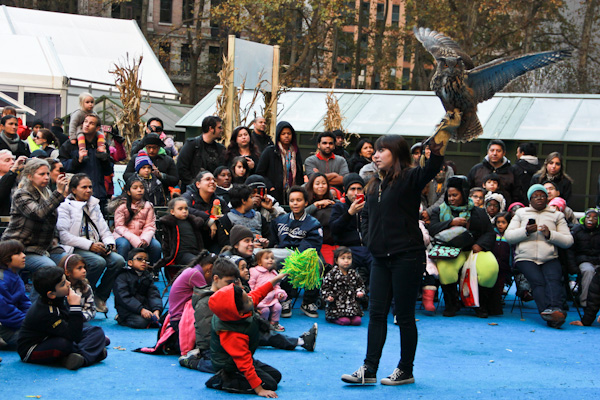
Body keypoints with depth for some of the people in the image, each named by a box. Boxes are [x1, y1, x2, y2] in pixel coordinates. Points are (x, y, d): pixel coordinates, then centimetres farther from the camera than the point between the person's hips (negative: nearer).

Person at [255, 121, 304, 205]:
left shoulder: (296, 152, 14)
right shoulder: (270, 151, 1)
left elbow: (300, 174, 19)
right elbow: (260, 172, -2)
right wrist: (270, 187, -11)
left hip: (293, 194, 4)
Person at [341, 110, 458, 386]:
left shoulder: (410, 178, -8)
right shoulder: (375, 185, 12)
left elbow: (432, 167, -29)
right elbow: (366, 215, 27)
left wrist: (443, 134, -40)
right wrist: (369, 238, 13)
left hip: (407, 257, -7)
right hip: (380, 258, 7)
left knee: (404, 315, 2)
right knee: (376, 312, 6)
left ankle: (406, 371, 13)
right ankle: (369, 370, 10)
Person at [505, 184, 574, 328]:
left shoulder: (557, 215, 22)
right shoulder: (521, 213, 23)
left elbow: (568, 241, 11)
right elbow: (508, 236, 10)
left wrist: (550, 234, -6)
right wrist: (525, 231, -7)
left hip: (549, 259, 1)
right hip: (525, 258, -1)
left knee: (553, 279, -31)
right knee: (538, 281, -29)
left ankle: (555, 309, -54)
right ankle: (548, 314, -49)